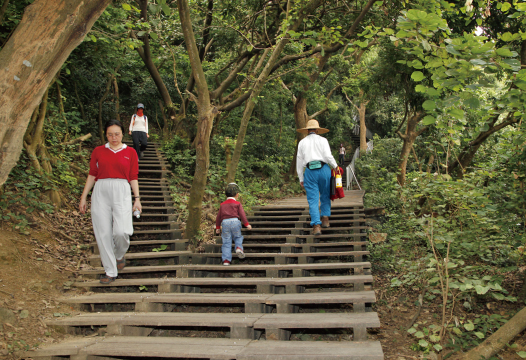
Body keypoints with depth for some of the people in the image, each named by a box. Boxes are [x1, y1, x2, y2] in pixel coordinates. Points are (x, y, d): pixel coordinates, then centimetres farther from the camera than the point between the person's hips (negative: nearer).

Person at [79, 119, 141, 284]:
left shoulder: (130, 152, 9)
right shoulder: (98, 151, 11)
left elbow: (133, 177, 8)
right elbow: (92, 175, 12)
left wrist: (137, 199, 2)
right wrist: (83, 197, 9)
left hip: (122, 192, -1)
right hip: (101, 192, 2)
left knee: (121, 231, -14)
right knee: (103, 233, 0)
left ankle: (119, 256, 20)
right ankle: (110, 271, 11)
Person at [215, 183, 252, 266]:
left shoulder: (222, 204, 19)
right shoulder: (238, 204, 9)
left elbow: (218, 216, 19)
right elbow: (242, 214, 1)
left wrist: (217, 227, 25)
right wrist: (247, 224, 5)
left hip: (225, 222, 2)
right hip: (235, 221, -2)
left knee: (226, 241, 2)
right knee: (238, 237, 17)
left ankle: (226, 260, -2)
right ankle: (239, 247, -12)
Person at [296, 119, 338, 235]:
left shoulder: (302, 142, 12)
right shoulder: (322, 140, 6)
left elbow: (299, 162, 11)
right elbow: (328, 156, -6)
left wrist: (301, 178, 17)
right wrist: (335, 167, 11)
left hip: (310, 171, 1)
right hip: (323, 169, 0)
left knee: (313, 199, -1)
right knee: (325, 196, 17)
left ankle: (316, 225, -9)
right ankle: (325, 219, 16)